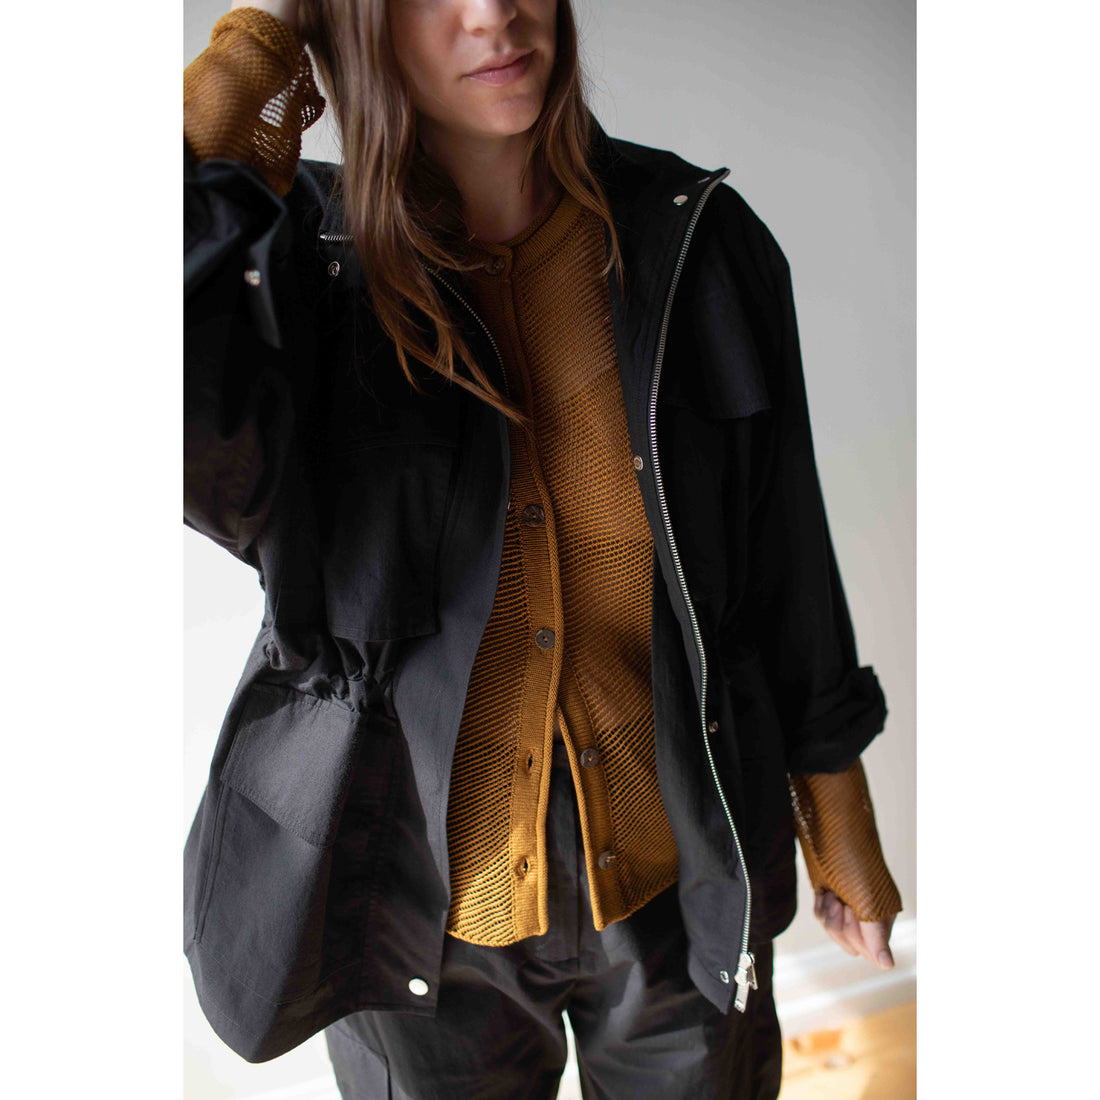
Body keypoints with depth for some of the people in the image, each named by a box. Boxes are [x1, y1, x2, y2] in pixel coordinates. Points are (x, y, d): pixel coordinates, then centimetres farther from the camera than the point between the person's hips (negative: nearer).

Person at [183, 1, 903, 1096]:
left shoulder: (694, 244, -8)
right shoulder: (302, 260, -12)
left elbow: (785, 559, -1)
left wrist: (839, 829, 7)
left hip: (676, 875, 2)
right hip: (423, 898, -1)